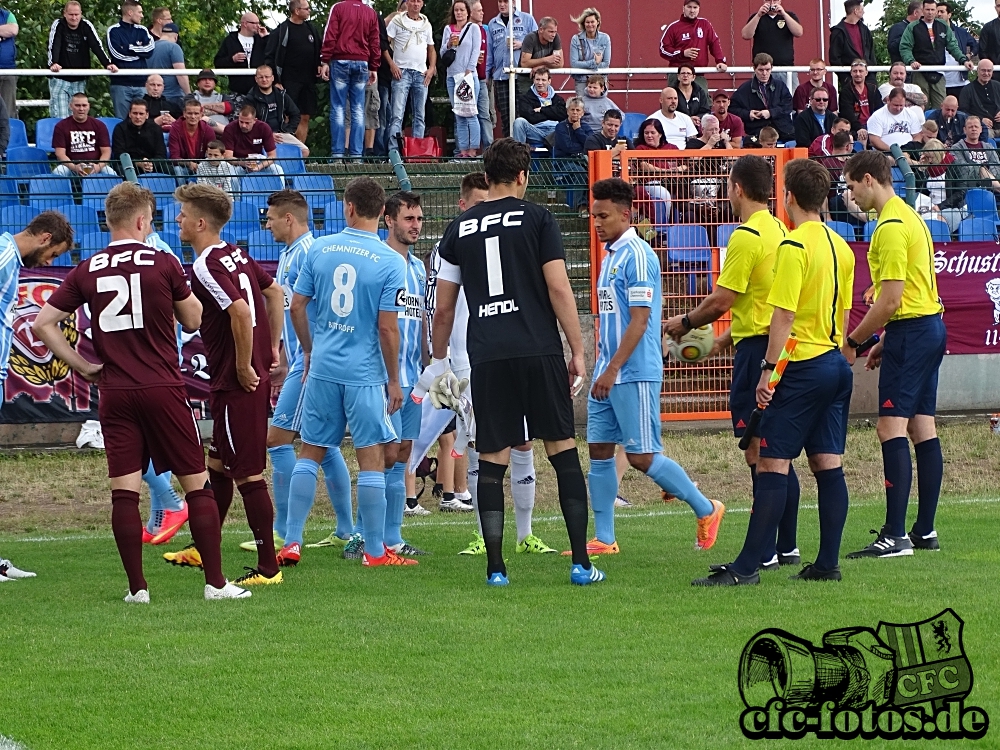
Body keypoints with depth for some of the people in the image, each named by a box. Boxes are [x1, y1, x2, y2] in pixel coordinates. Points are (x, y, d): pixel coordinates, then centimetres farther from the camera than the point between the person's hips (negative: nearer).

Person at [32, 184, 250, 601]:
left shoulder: (86, 272, 5)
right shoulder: (163, 264, -3)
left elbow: (43, 324, 4)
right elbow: (193, 320, 7)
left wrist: (82, 366, 9)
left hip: (114, 394, 3)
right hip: (162, 389, -2)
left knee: (124, 492, 3)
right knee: (196, 484, 4)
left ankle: (137, 587, 1)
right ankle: (215, 582, 2)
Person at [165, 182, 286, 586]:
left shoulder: (205, 267, -18)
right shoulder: (236, 254, 11)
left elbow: (241, 311, -30)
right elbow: (275, 292, 22)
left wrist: (243, 368, -20)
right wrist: (272, 347, 22)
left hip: (237, 385, -10)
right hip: (256, 376, 10)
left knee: (249, 474, -4)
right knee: (218, 465, 21)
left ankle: (268, 567, 0)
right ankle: (202, 549, 33)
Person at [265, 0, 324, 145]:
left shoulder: (310, 28, 12)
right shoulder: (282, 30, -6)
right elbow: (269, 57, -8)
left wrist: (321, 64, 6)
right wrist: (276, 81, -13)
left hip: (308, 81, 6)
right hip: (289, 82, -6)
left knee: (305, 118, 6)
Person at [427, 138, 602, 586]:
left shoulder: (460, 229, 11)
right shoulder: (536, 218, 2)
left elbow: (443, 308, 15)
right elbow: (559, 288, -5)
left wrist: (439, 362, 27)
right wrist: (578, 351, 0)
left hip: (487, 358, 2)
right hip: (539, 350, -2)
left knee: (492, 461, 5)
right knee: (563, 450, 3)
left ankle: (495, 567, 0)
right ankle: (581, 562, 0)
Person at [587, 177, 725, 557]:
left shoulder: (637, 256, -14)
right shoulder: (610, 254, 15)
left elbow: (640, 320, -19)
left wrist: (613, 370, -21)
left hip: (635, 373, -9)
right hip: (607, 373, 9)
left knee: (642, 457, -6)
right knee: (599, 451, 6)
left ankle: (706, 510, 10)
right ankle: (603, 540, 9)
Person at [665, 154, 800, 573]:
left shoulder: (746, 236, -14)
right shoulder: (778, 232, 13)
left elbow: (721, 301, -14)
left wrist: (686, 322, 3)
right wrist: (729, 336, 27)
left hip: (757, 349, -9)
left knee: (759, 453, -8)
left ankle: (765, 553, -8)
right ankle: (787, 546, 16)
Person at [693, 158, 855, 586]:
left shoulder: (794, 246, -13)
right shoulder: (841, 247, 11)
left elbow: (784, 314, -17)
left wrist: (768, 369, -15)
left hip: (802, 368, -8)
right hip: (836, 365, 8)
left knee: (772, 465, -9)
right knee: (827, 464, 9)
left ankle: (746, 567, -12)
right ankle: (828, 563, 8)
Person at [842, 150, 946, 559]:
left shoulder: (891, 226, -15)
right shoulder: (908, 216, 16)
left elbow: (890, 299, -19)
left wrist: (852, 341, -10)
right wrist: (884, 341, 20)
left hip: (910, 331, -10)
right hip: (930, 326, 10)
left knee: (891, 427, -13)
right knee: (922, 428, 10)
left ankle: (895, 535, -18)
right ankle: (925, 530, 13)